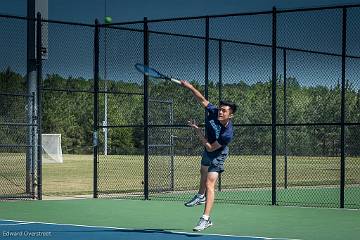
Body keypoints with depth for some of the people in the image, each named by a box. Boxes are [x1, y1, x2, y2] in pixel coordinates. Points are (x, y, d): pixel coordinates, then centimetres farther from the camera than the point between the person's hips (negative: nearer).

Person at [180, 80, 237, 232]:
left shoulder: (228, 134, -40)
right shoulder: (213, 112, -27)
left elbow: (210, 148, -32)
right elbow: (202, 100, -14)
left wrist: (198, 132, -29)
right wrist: (190, 87, -26)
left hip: (217, 155, -8)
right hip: (207, 152, 8)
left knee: (209, 184, -18)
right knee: (203, 173, 32)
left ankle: (206, 219, -17)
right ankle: (201, 196, 62)